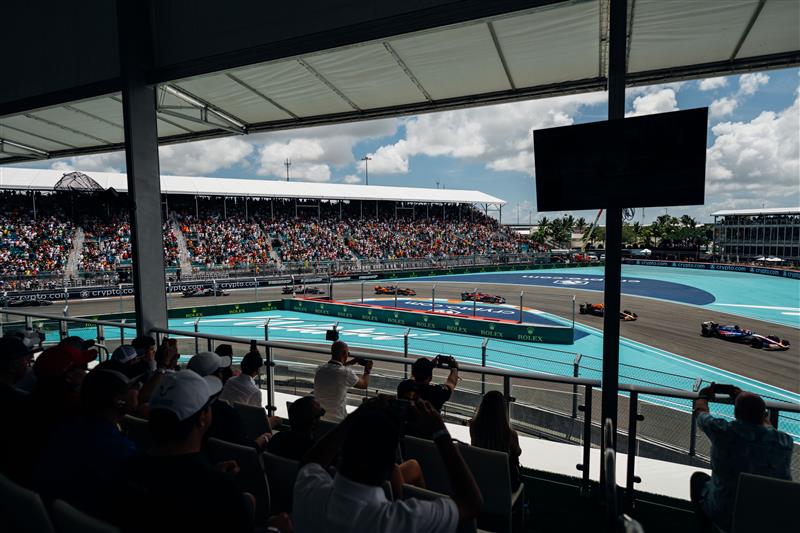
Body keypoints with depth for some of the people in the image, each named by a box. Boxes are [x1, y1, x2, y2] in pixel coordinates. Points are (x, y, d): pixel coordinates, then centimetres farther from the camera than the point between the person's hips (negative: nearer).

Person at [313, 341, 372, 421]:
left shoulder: (320, 369, -2)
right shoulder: (346, 373, -19)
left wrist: (349, 363, 29)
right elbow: (364, 385, 1)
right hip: (337, 420, -6)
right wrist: (367, 370, 19)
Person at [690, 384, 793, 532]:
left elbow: (700, 411, 0)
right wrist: (743, 396, 25)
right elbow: (765, 424, 10)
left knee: (698, 477, 26)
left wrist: (704, 395, 24)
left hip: (726, 518, -3)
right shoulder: (784, 441, -17)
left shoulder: (723, 431, -25)